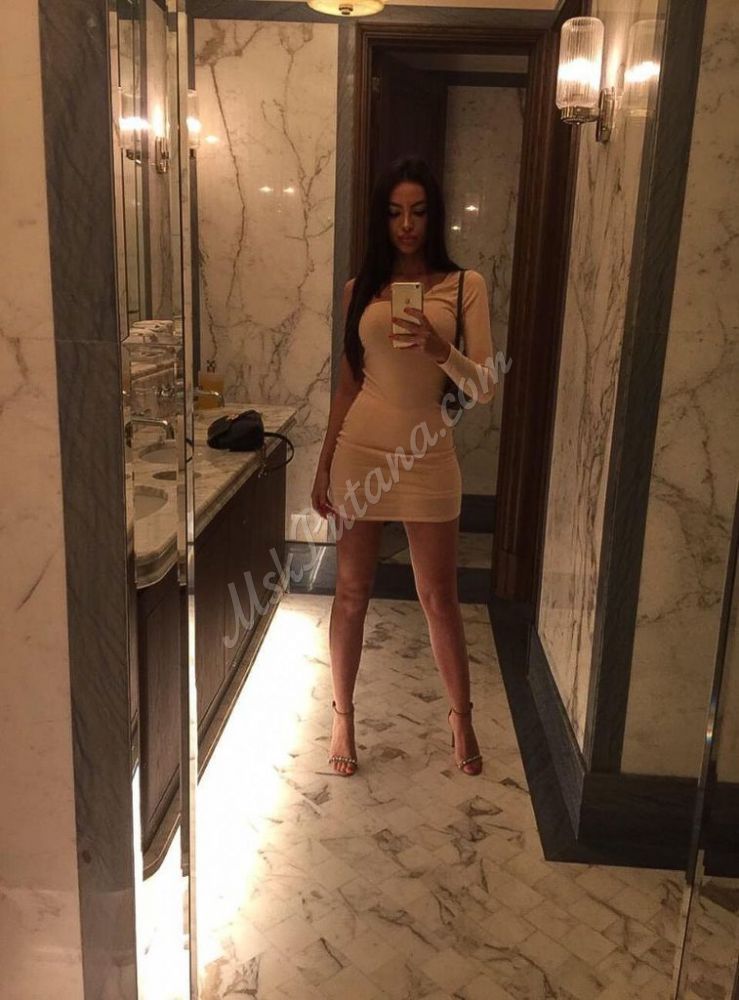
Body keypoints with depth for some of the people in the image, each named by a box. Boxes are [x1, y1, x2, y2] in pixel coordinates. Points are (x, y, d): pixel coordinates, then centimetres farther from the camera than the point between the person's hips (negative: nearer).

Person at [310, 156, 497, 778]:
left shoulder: (465, 286, 1)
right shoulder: (361, 289, 7)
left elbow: (486, 388, -6)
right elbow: (347, 385, 11)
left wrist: (441, 350, -25)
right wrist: (324, 465, 10)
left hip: (428, 457, -1)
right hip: (360, 451, 2)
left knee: (440, 598, 9)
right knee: (352, 593, 10)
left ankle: (461, 714, 31)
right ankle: (343, 714, 28)